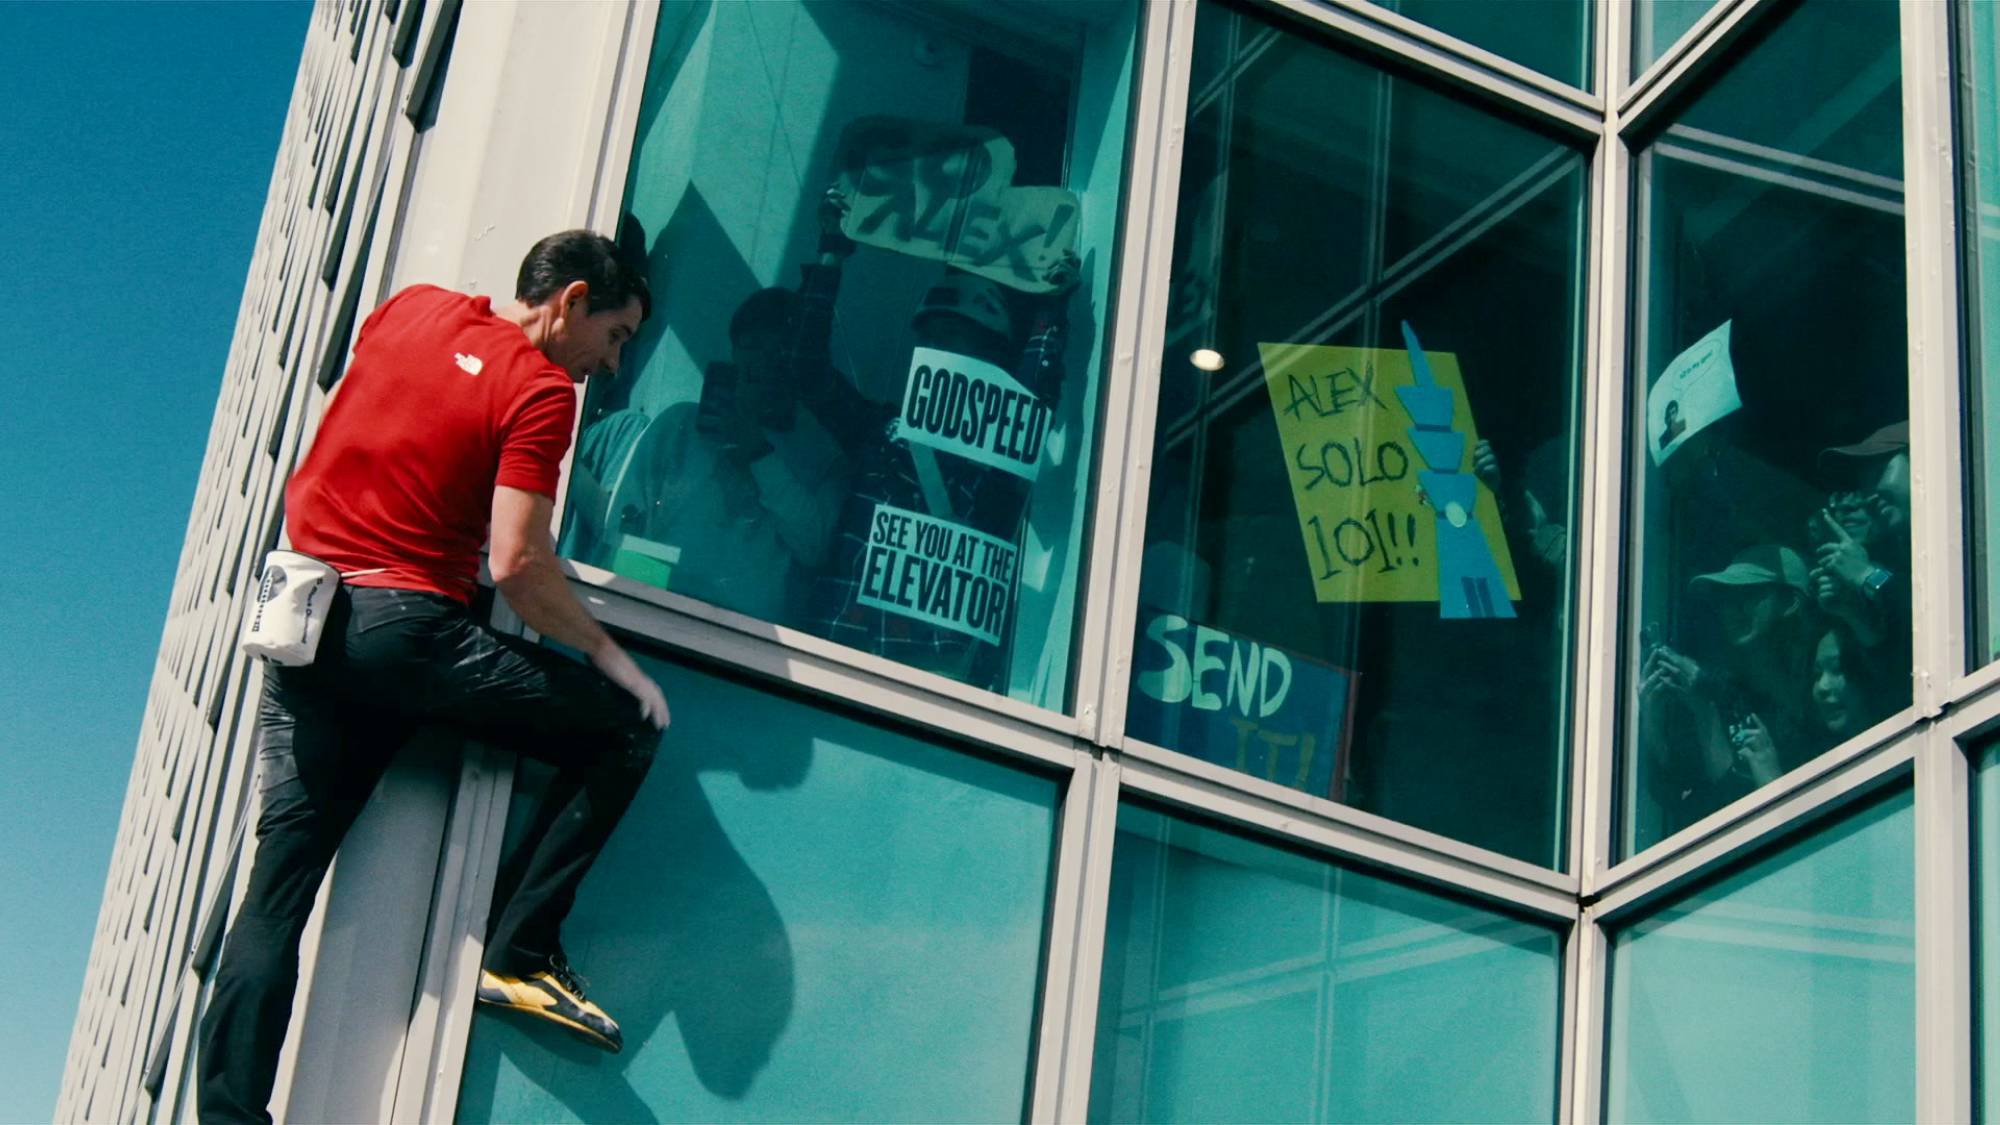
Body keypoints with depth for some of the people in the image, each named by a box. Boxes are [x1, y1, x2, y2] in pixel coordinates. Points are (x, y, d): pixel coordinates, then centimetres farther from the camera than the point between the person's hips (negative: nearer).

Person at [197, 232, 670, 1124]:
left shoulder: (412, 308, 15)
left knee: (279, 881, 5)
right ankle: (520, 953, -1)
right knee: (625, 728, 5)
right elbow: (518, 566, -12)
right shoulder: (542, 389, -4)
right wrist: (608, 656, 0)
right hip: (406, 626, -7)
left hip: (300, 619, 7)